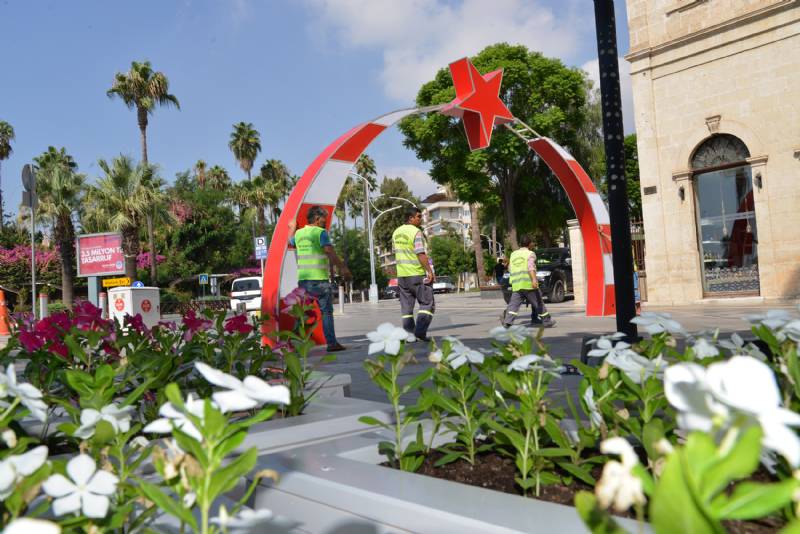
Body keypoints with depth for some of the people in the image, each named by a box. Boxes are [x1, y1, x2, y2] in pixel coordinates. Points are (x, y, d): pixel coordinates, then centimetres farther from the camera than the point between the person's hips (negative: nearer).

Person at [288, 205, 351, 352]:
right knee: (326, 312, 2)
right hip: (319, 279, -6)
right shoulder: (321, 232, -7)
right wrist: (342, 267, -16)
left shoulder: (299, 233, 13)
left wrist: (292, 228, 50)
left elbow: (290, 242, 35)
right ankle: (331, 343, 2)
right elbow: (330, 253, -19)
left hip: (302, 278, 6)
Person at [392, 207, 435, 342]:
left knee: (406, 306, 10)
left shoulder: (396, 232, 11)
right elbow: (421, 254, -19)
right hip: (418, 274, -7)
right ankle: (420, 331, -8)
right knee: (427, 304, 2)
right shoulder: (416, 232, -12)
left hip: (402, 274, 7)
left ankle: (409, 334, 8)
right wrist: (430, 271, -18)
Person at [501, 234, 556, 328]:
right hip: (528, 283, -4)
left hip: (516, 285, 4)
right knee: (538, 303, 8)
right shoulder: (530, 254, 0)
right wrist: (534, 279, -28)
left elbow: (510, 269, 22)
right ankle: (546, 321, 16)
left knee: (514, 304, 0)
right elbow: (531, 267, -17)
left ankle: (507, 321, -17)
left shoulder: (513, 254, 17)